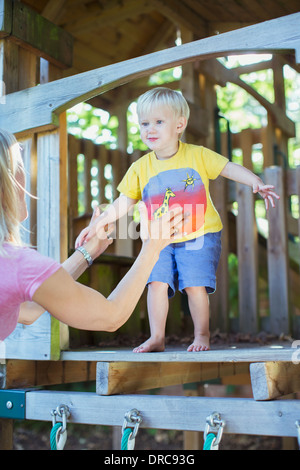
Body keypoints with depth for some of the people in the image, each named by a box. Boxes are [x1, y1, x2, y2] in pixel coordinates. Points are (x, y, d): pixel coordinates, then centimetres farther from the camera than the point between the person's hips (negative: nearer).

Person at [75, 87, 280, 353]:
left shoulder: (198, 155, -4)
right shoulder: (140, 168, 2)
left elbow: (230, 168, -4)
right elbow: (122, 204, 7)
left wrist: (257, 183, -20)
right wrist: (96, 225, 2)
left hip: (199, 236, -3)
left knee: (194, 284, -10)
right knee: (157, 283, -8)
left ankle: (202, 335, 10)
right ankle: (157, 338, 6)